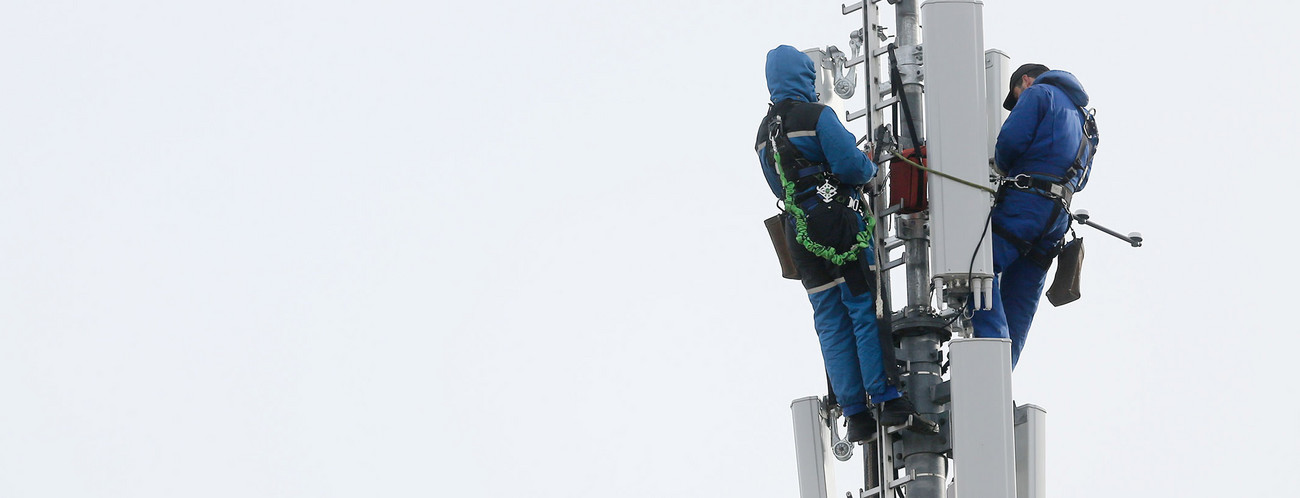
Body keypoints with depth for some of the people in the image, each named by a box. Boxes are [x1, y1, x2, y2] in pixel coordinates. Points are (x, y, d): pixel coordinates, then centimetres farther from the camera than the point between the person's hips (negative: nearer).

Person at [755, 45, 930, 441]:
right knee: (867, 310, -5)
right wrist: (870, 168, 5)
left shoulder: (764, 133, 14)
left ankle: (855, 415, 2)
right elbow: (851, 166, -15)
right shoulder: (817, 116, -8)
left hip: (798, 234, 7)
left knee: (831, 322, 6)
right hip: (837, 221, -7)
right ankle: (889, 401, -9)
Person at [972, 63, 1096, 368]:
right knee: (1019, 299, 7)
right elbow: (1080, 179, 30)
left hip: (1028, 198, -8)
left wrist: (1005, 168, 12)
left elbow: (1010, 140, -7)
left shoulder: (1038, 93, 7)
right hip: (1059, 214, 9)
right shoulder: (1081, 117, 32)